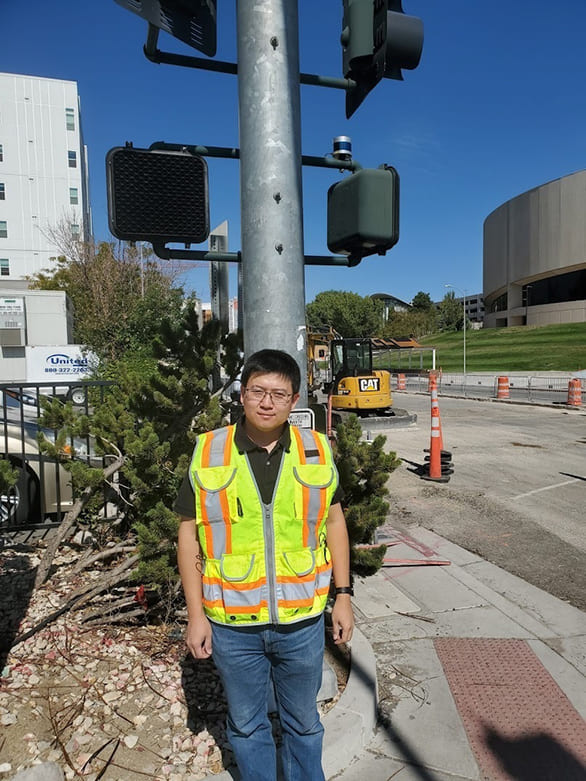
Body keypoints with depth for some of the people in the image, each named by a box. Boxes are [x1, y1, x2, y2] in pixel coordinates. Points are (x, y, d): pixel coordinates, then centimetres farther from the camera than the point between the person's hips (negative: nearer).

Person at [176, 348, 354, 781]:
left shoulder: (317, 451, -6)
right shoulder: (208, 453, -10)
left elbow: (334, 521, 4)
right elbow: (189, 534, -4)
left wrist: (344, 594, 3)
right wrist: (196, 613, -5)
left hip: (302, 619, 1)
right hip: (232, 623, 0)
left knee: (303, 720, 23)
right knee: (246, 722, 22)